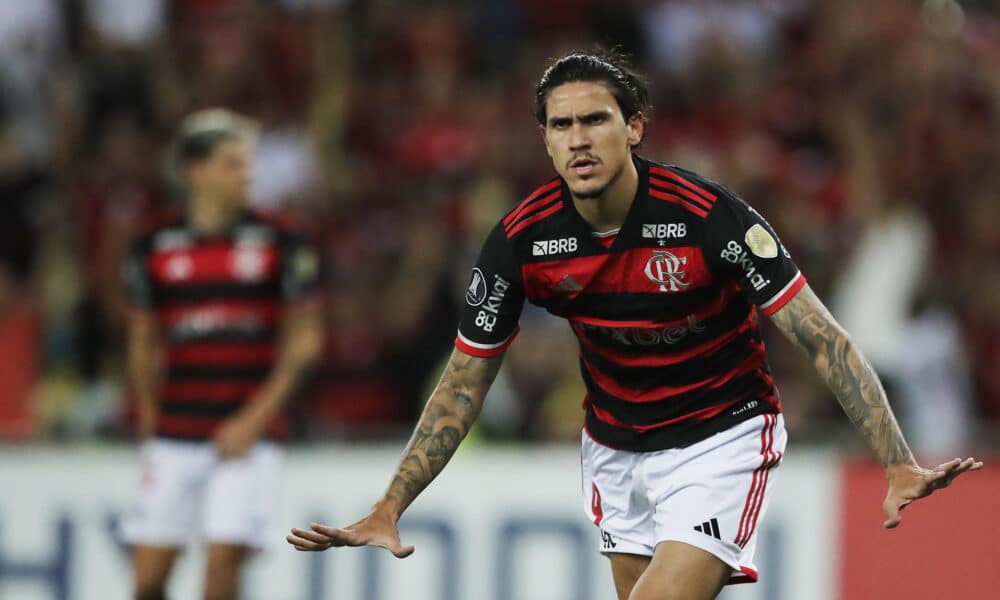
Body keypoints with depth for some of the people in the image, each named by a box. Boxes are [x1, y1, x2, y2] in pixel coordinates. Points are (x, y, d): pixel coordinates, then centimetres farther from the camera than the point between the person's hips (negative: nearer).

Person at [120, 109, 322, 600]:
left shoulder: (280, 247, 1)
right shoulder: (154, 251, 5)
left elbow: (305, 339, 1)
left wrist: (256, 418, -7)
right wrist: (150, 423, 12)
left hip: (250, 435, -2)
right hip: (174, 438, 2)